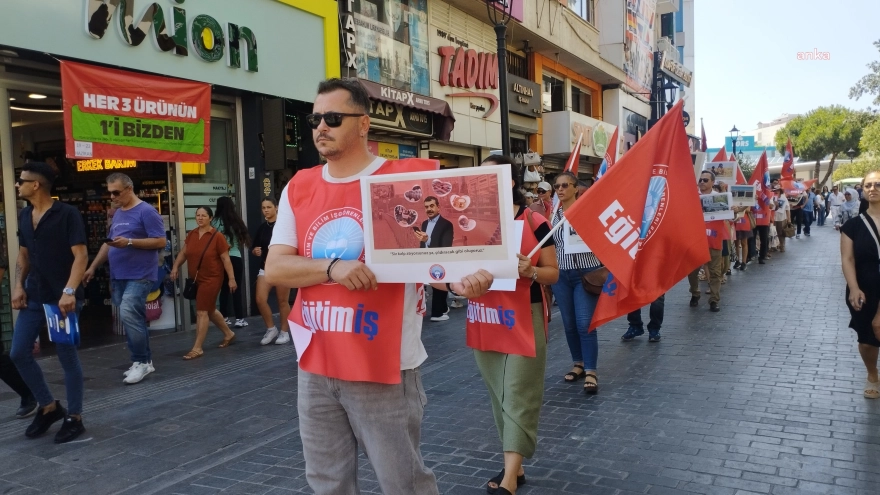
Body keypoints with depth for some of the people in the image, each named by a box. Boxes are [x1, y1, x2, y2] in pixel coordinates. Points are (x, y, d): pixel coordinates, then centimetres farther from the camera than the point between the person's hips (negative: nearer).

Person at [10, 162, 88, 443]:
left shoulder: (67, 214, -11)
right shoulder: (24, 216, 11)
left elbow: (81, 255, -15)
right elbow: (23, 255, 19)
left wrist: (69, 291, -24)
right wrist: (18, 286, 5)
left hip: (62, 298, -7)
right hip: (33, 297, 7)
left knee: (67, 357, 1)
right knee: (18, 353, 6)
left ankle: (74, 418, 13)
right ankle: (49, 407, 23)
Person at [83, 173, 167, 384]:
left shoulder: (146, 211, -9)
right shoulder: (118, 214, 17)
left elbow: (160, 241, -14)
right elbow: (108, 243, 24)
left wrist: (129, 242, -20)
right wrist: (93, 267, 19)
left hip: (140, 276, -8)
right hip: (119, 276, 8)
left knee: (128, 314, -19)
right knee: (133, 318, 9)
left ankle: (140, 361, -7)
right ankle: (145, 361, 17)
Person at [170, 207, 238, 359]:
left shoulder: (217, 236, -15)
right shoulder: (191, 234, 3)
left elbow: (225, 259, -12)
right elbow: (183, 253, 13)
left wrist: (231, 279, -13)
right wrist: (175, 266, 0)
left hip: (211, 279, -7)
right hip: (196, 279, 7)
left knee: (202, 312, -8)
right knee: (210, 310, 18)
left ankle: (197, 348, -2)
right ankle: (229, 334, 38)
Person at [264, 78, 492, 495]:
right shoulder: (298, 189, 6)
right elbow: (274, 268, 0)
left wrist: (457, 282, -28)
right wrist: (332, 268, -18)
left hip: (383, 367, -4)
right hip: (316, 367, 5)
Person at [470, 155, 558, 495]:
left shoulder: (533, 221, -6)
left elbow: (553, 273, -4)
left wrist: (530, 271, -24)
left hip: (524, 319, -5)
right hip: (484, 320, 5)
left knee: (518, 396, -3)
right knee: (499, 395, 12)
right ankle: (514, 467, 25)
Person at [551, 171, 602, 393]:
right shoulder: (553, 213, 6)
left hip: (587, 272, -4)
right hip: (561, 274, 4)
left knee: (585, 323, -9)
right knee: (569, 324, 10)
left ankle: (591, 371, -2)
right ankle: (578, 364, 25)